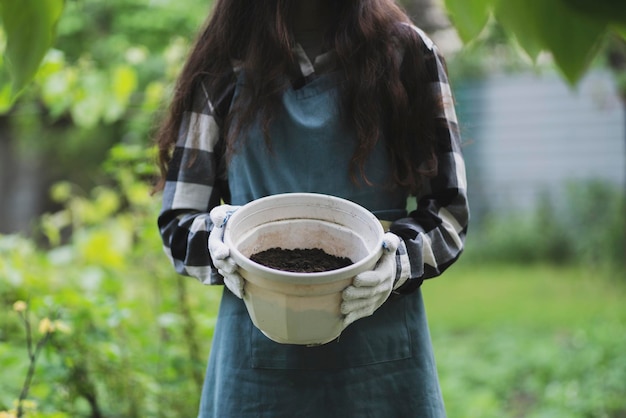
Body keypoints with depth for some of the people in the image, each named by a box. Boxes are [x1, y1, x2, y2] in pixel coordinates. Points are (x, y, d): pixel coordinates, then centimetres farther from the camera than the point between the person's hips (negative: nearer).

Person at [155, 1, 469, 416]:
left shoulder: (407, 53, 6)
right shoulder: (222, 69, 8)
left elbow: (450, 210, 4)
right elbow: (177, 224, 8)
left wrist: (402, 259, -17)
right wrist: (219, 247, -15)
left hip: (380, 352, 0)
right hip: (258, 348, 1)